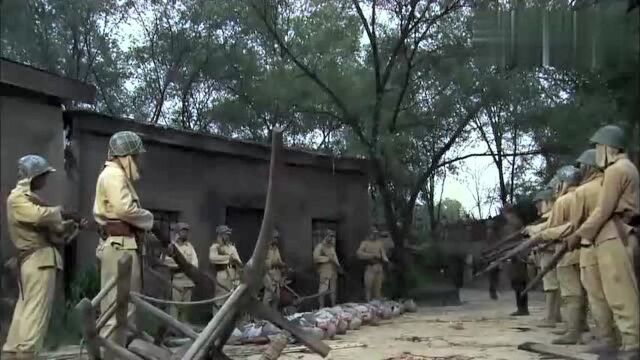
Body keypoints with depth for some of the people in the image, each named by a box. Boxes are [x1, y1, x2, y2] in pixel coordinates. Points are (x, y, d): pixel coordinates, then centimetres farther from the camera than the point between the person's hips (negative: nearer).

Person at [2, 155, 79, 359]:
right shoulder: (17, 198, -7)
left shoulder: (28, 197, 24)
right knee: (36, 312, -12)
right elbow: (39, 215, -26)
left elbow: (51, 227, 22)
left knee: (24, 311, 12)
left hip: (37, 260, 10)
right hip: (39, 259, -10)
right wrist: (59, 211, -7)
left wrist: (72, 224, 7)